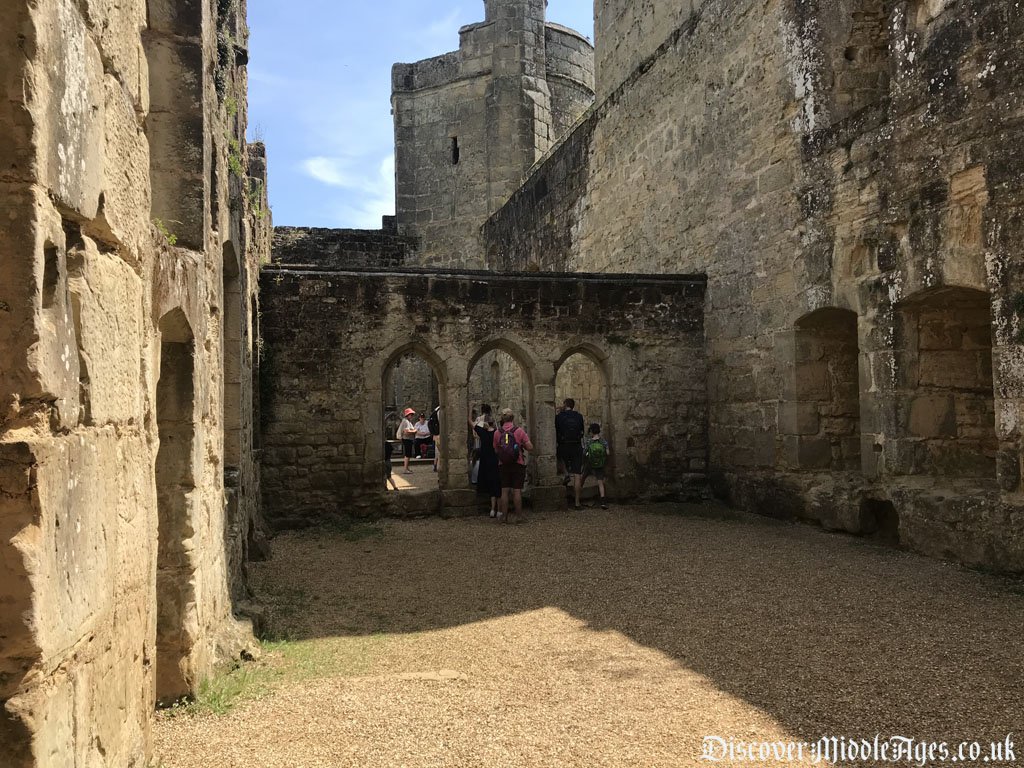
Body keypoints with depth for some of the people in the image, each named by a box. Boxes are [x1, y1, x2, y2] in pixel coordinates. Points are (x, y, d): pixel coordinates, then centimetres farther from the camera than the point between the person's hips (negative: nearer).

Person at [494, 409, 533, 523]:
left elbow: (496, 450, 6)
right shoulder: (519, 430, -7)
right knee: (517, 491, 1)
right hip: (518, 464, -2)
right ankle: (519, 516, 4)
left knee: (504, 491, 6)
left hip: (503, 465, 2)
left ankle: (505, 516, 8)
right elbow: (530, 447, -8)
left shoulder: (497, 432, 0)